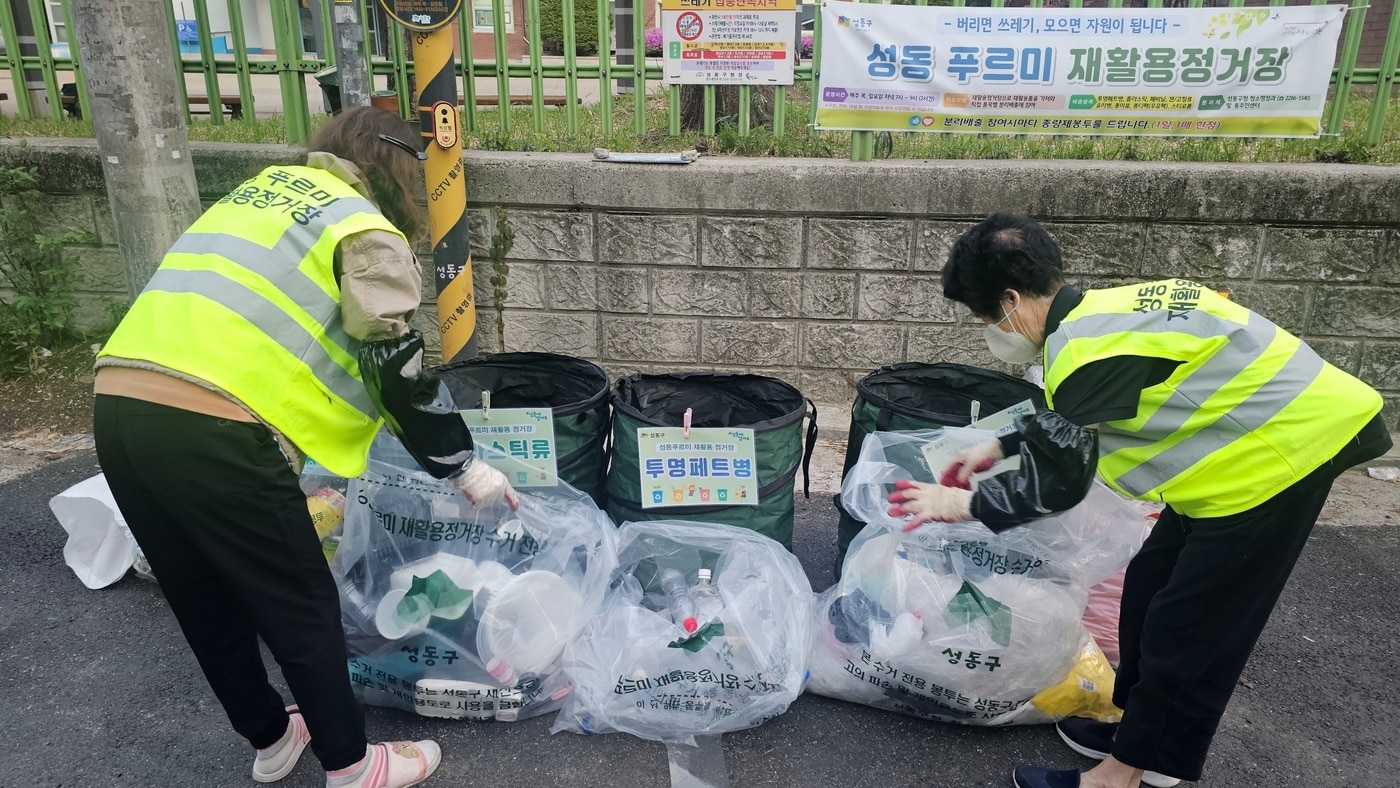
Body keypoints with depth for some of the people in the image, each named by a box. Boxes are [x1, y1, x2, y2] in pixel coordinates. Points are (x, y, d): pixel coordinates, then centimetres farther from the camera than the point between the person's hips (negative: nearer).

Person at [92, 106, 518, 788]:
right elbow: (399, 369, -2)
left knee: (207, 602, 21)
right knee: (300, 605, 9)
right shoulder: (366, 232, 2)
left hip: (119, 403, 8)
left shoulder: (264, 188, 25)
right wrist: (464, 467, 9)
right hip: (211, 427, -8)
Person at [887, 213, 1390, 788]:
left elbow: (1057, 482, -19)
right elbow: (1063, 420, 21)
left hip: (1282, 452, -10)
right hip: (1271, 438, 10)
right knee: (1152, 586, 16)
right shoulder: (1093, 313, 2)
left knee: (1188, 623, 0)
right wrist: (1000, 447, 22)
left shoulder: (1089, 348, -27)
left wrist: (964, 505, -7)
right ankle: (1139, 725, 32)